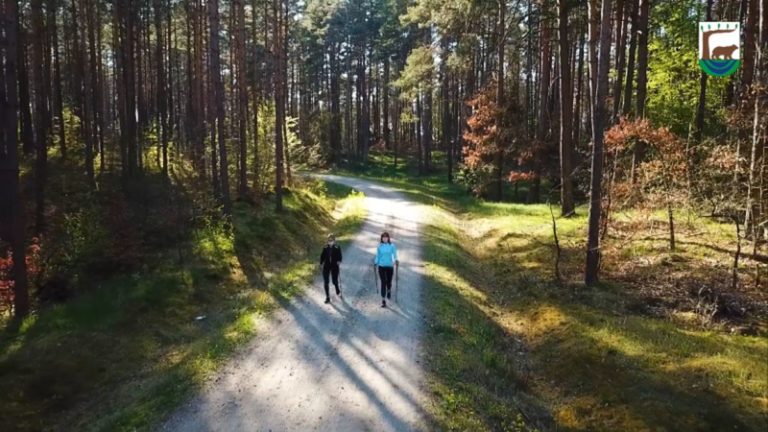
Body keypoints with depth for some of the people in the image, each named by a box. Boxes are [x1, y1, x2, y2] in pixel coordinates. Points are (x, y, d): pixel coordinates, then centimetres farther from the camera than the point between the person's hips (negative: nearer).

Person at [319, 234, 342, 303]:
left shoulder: (337, 248, -7)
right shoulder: (325, 247, -2)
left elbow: (339, 256, -4)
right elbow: (322, 255, 6)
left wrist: (339, 261, -22)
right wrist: (321, 263, -1)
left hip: (334, 266, -2)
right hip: (326, 266, 2)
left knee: (335, 282, 4)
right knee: (326, 282, 1)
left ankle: (338, 291, 38)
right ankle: (327, 297, 16)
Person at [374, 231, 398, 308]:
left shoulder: (392, 246, -5)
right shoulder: (379, 246, -1)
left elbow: (394, 255, -7)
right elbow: (377, 256, 8)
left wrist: (396, 260, -24)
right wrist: (375, 263, 4)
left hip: (389, 266, 0)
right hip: (381, 266, 0)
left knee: (389, 281, 13)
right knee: (383, 282, -6)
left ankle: (389, 291, 49)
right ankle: (383, 300, -4)